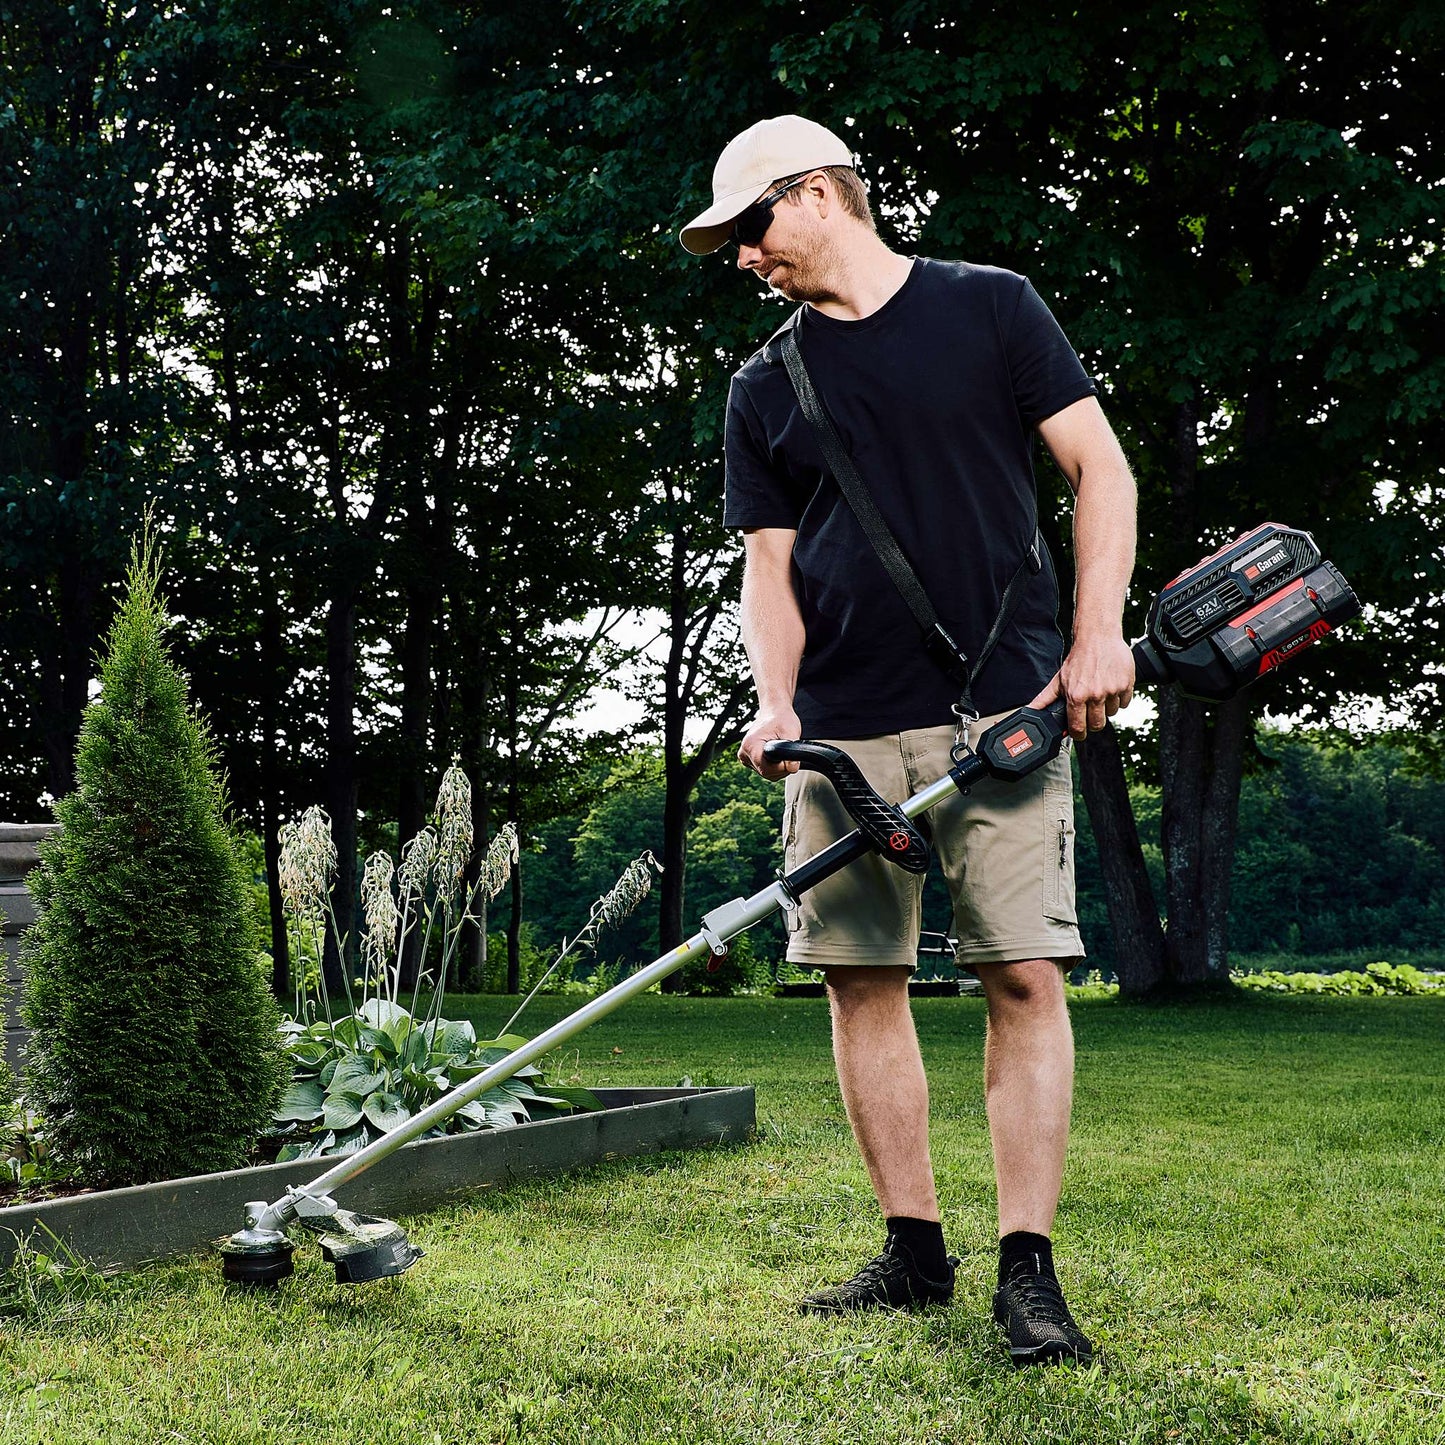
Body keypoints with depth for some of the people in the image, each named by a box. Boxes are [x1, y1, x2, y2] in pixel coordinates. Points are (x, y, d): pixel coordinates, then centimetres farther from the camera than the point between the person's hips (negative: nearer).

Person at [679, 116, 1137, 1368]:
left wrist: (1097, 634, -9)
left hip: (1003, 707, -4)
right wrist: (776, 700, -6)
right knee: (862, 979, 3)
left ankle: (1028, 1271, -4)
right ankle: (914, 1250, 15)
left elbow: (1100, 468, 2)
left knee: (1025, 976, -8)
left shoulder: (990, 308, 5)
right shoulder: (766, 389, 14)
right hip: (844, 729, 4)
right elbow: (770, 564, 11)